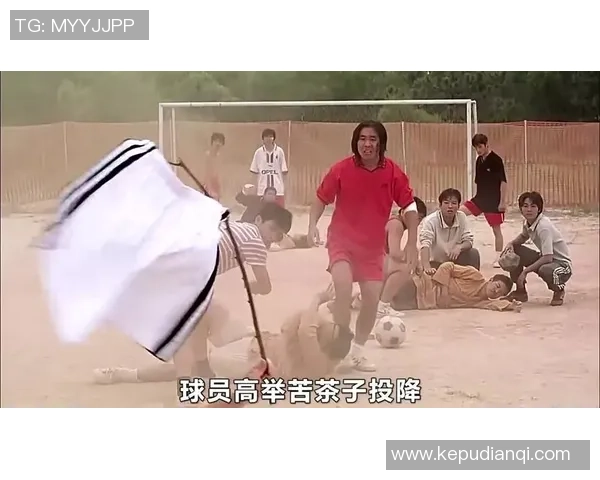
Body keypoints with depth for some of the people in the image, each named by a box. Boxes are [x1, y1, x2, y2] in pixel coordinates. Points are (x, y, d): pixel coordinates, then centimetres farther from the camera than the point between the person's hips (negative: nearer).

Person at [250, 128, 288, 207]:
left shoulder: (279, 151, -1)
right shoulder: (258, 152, 1)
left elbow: (284, 171, 2)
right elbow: (255, 172, 5)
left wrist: (284, 188, 0)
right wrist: (255, 189, 2)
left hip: (278, 189, 0)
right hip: (263, 190, 0)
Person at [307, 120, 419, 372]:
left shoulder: (393, 172, -11)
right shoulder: (341, 169, -14)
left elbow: (410, 206, -3)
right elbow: (321, 198, -1)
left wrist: (412, 244, -7)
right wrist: (312, 225, -14)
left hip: (373, 246, 3)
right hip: (342, 240, -2)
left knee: (372, 299, 2)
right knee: (343, 286, -26)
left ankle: (357, 350, 27)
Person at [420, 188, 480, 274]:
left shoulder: (462, 217, -10)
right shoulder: (430, 221, -24)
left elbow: (468, 241, -7)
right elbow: (425, 244, -38)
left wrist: (459, 247, -33)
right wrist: (427, 267, -55)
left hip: (454, 260, 3)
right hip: (435, 263, -3)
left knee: (473, 253, -19)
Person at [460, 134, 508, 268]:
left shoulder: (496, 160, -13)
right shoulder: (479, 160, 8)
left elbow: (503, 182, -15)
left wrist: (502, 202, -17)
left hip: (494, 201, -7)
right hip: (480, 198, 7)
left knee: (496, 229, 2)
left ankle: (498, 258, 11)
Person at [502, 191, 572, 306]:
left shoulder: (544, 226, -27)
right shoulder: (527, 223, -4)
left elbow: (548, 258, -31)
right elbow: (523, 236, 21)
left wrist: (525, 271, -26)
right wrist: (511, 243, -2)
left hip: (561, 264, -8)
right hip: (544, 258, 8)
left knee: (544, 270, -41)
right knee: (513, 251, -4)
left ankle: (559, 291, -4)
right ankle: (520, 292, 11)